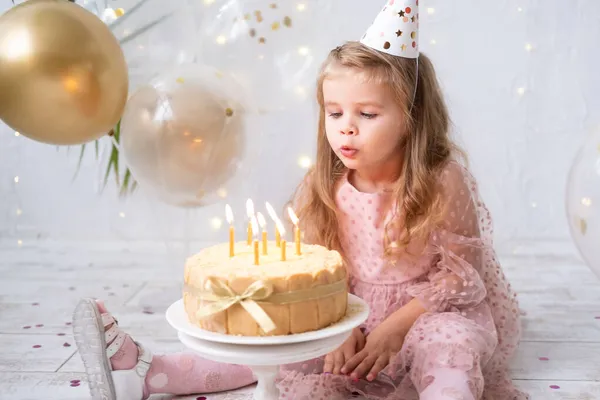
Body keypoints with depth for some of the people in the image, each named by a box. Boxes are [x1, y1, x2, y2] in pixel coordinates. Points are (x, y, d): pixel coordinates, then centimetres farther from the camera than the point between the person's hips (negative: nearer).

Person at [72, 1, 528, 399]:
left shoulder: (443, 183, -18)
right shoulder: (327, 189, -6)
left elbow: (460, 275, -14)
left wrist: (393, 329, -18)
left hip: (435, 313, -3)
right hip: (354, 319, 3)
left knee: (448, 340, -37)